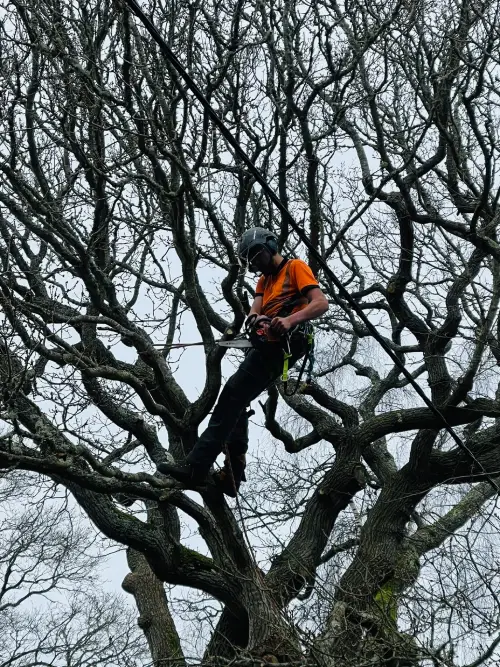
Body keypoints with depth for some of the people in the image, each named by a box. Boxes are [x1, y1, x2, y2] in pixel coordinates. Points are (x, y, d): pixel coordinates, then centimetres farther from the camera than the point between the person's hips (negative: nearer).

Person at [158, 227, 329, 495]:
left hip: (284, 343, -10)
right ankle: (232, 475, 6)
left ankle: (196, 467, -23)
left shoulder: (295, 267, 2)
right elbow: (253, 312, 12)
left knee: (232, 395, -18)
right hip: (263, 343, 10)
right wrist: (256, 318, -15)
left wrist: (290, 320, -29)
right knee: (235, 403, 6)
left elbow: (321, 303, -12)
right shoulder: (264, 280, 28)